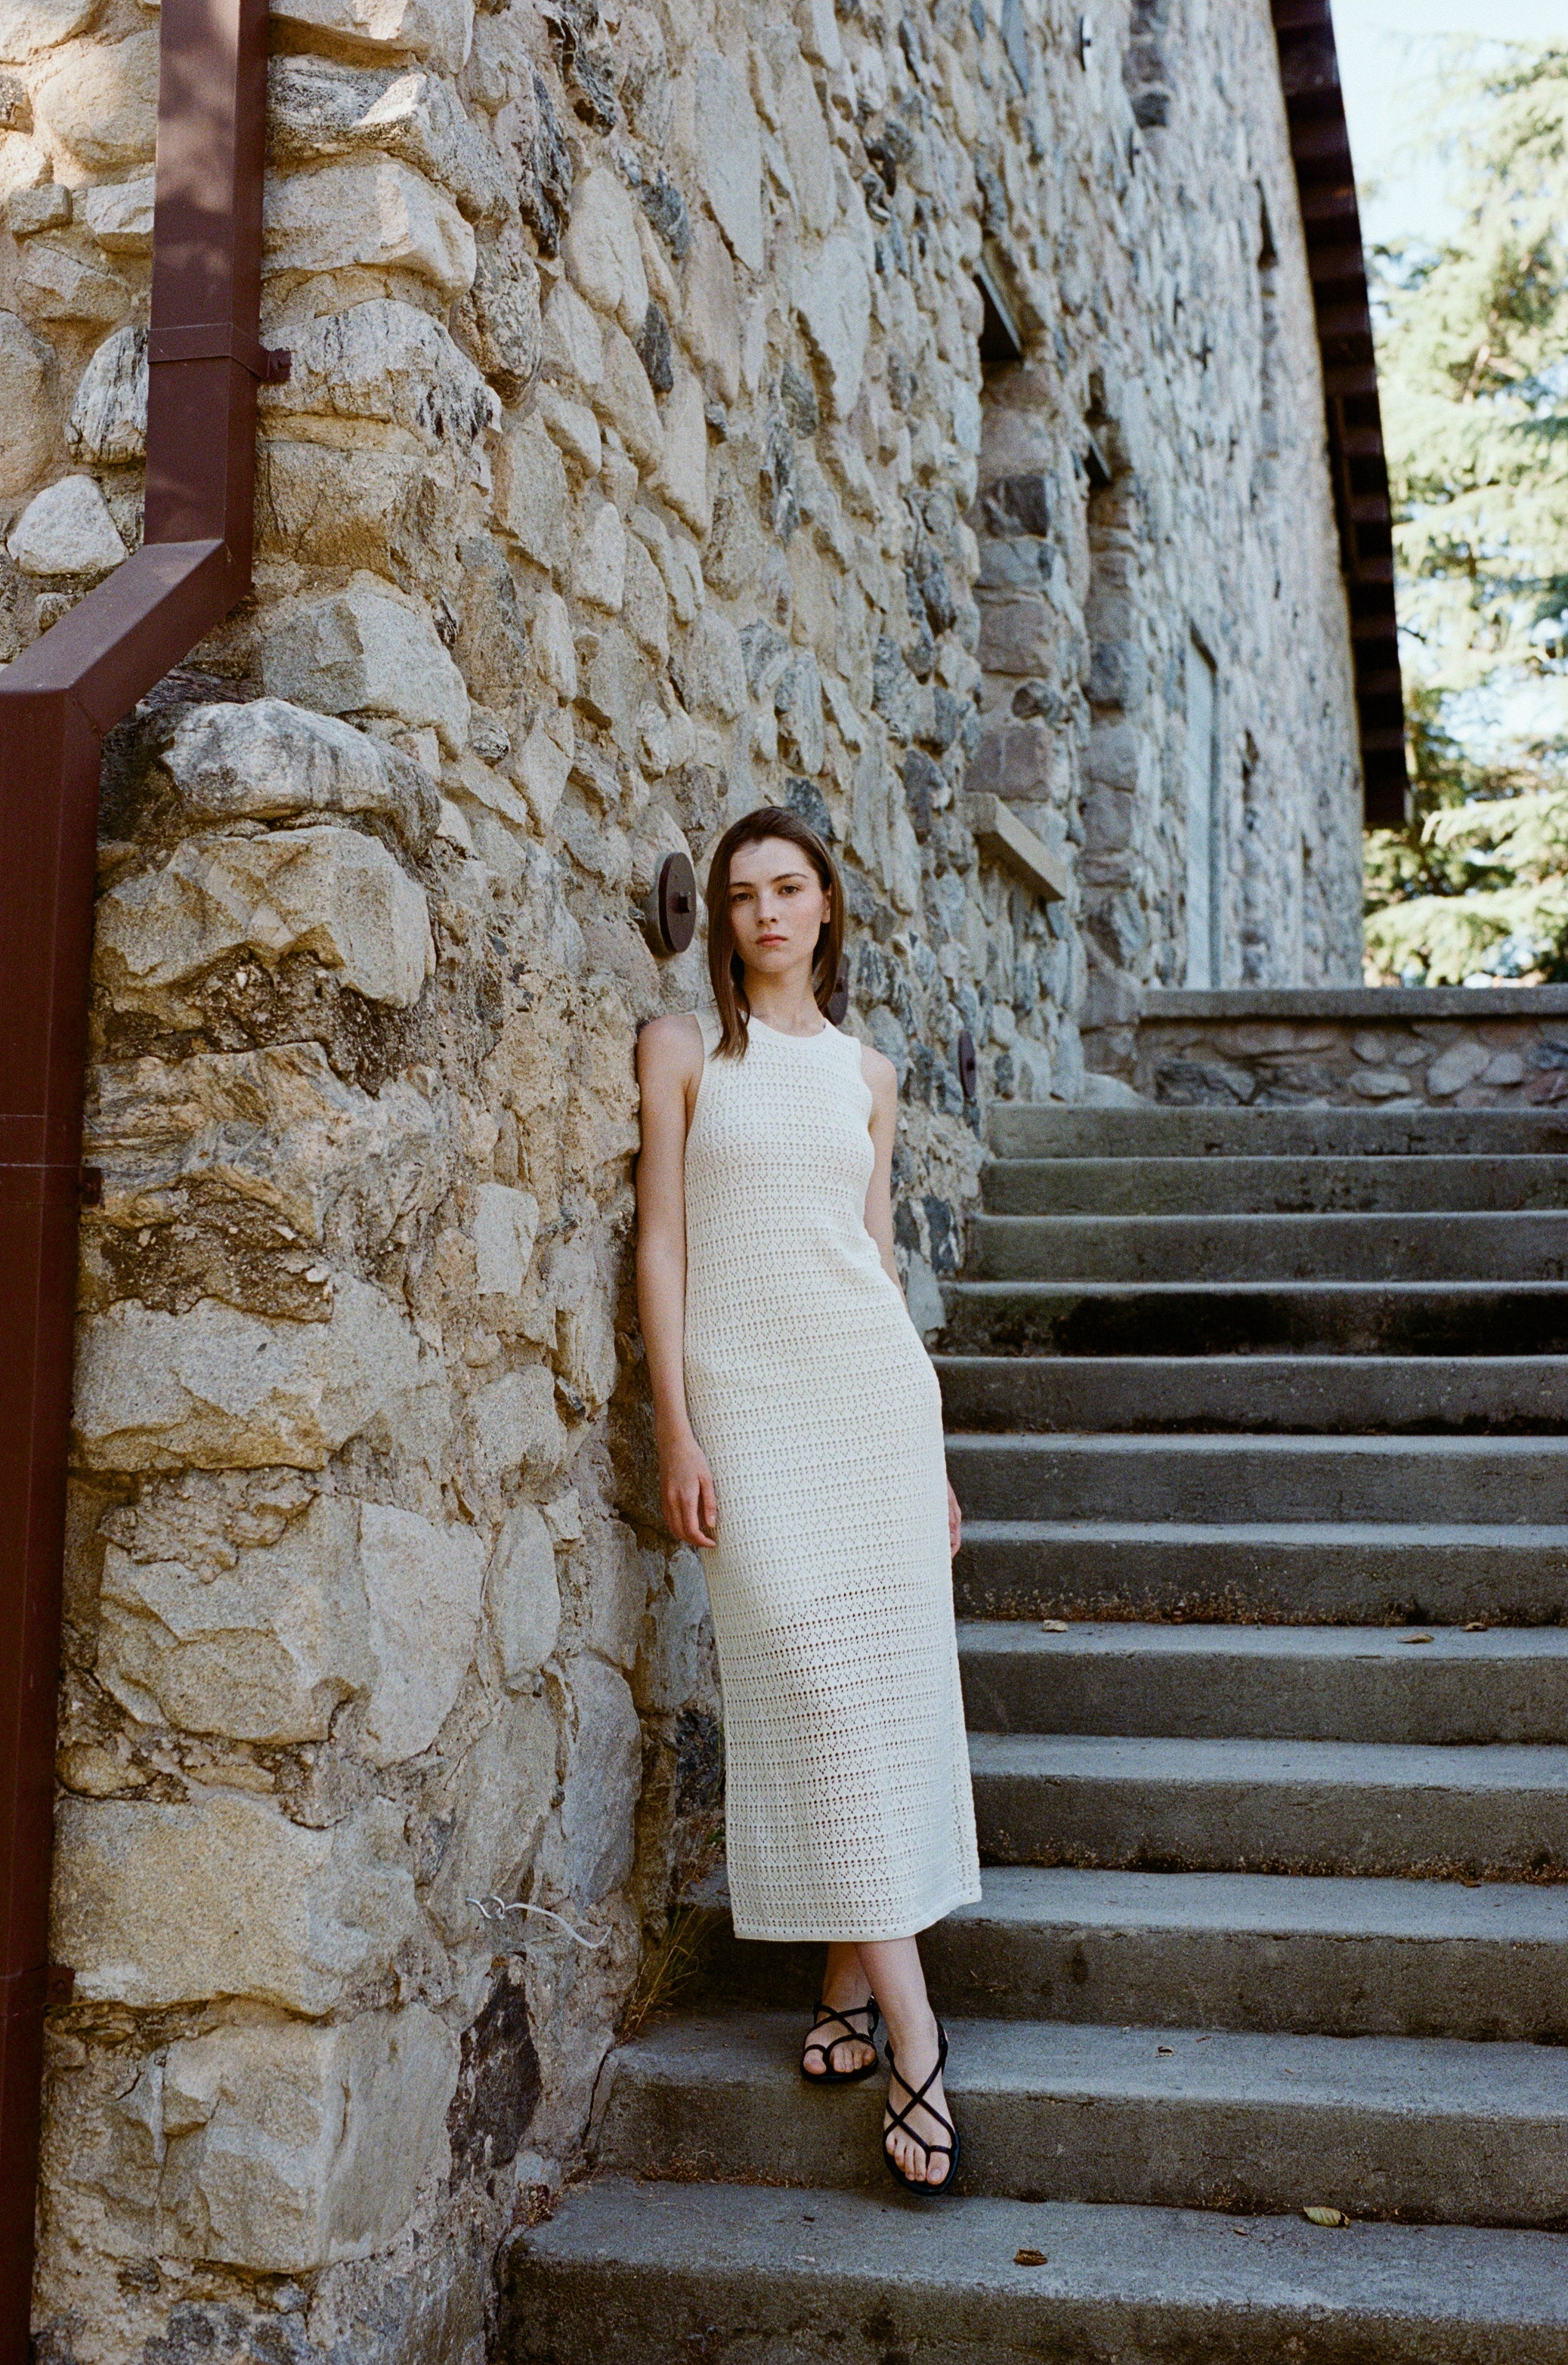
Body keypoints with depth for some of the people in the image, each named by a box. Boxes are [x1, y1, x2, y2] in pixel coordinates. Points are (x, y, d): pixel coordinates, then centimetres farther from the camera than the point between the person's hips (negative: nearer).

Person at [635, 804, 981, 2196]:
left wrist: (930, 1443, 14)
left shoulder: (866, 1072, 15)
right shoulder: (684, 1049, 6)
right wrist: (676, 1429, -7)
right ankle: (905, 2018, -9)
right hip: (745, 1389, -3)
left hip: (873, 1377, 3)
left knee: (887, 1679, -2)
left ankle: (853, 1987, 9)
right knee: (808, 1675, -11)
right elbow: (662, 1239, 1)